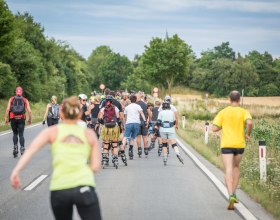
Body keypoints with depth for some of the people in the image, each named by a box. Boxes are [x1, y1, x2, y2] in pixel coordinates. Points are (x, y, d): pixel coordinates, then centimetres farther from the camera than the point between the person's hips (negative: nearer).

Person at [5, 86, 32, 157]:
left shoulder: (11, 99, 6)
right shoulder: (25, 100, 5)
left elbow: (7, 109, -4)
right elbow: (29, 111, -2)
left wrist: (7, 118, 1)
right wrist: (30, 119, 9)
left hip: (13, 119, 0)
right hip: (21, 119, 0)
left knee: (15, 134, 15)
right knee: (21, 135, 4)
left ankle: (15, 147, 1)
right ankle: (22, 148, -8)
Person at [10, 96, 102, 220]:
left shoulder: (52, 131, 11)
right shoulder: (89, 134, 13)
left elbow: (31, 149, -6)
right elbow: (95, 167, 7)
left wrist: (16, 171, -13)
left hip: (58, 190, 1)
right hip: (84, 187, -1)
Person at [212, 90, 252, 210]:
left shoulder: (223, 112, 2)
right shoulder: (244, 112, -1)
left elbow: (214, 128, -3)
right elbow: (250, 123, -21)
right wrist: (248, 134, -3)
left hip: (226, 145, -1)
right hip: (239, 144, 1)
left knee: (228, 171, -7)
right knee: (236, 166, 25)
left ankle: (231, 196, -26)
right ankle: (233, 193, 21)